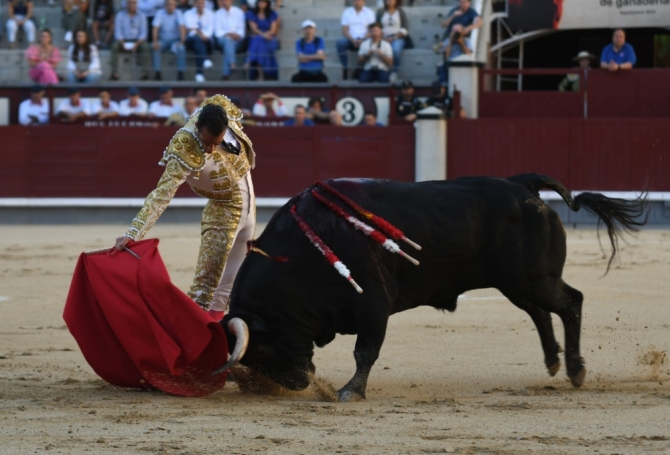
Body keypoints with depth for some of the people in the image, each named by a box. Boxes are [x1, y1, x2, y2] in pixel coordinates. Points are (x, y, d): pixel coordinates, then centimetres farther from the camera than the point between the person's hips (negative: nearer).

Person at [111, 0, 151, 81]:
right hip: (123, 41, 0)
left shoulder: (141, 16, 3)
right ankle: (114, 73, -37)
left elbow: (143, 33, -3)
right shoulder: (120, 16, 1)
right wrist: (123, 44, -22)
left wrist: (136, 44, -20)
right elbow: (118, 32, -5)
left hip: (137, 41, 0)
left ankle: (145, 72, -37)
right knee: (115, 46, -34)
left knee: (145, 46, -34)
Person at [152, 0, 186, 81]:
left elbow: (182, 28, -18)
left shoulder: (178, 13, -7)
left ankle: (181, 73, -28)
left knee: (181, 48, -34)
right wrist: (155, 41, -29)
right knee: (156, 47, -33)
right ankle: (157, 72, -29)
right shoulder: (160, 13, -5)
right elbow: (155, 28, -13)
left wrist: (181, 41, -32)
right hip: (163, 40, 1)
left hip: (175, 40, -1)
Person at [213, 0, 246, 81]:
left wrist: (238, 35, -18)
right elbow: (217, 32, 0)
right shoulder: (217, 14, 7)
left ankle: (225, 72, -44)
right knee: (227, 39, -38)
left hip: (237, 40, 0)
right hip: (222, 38, 0)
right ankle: (232, 63, -55)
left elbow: (241, 29, 4)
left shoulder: (238, 12, 8)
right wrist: (227, 34, -19)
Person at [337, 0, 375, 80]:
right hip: (351, 40, 1)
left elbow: (371, 30, -1)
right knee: (340, 43, -33)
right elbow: (345, 30, 2)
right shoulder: (347, 12, 9)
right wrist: (353, 40, -16)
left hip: (364, 39, -1)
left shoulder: (369, 12, 7)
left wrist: (362, 40, -18)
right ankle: (345, 68, -27)